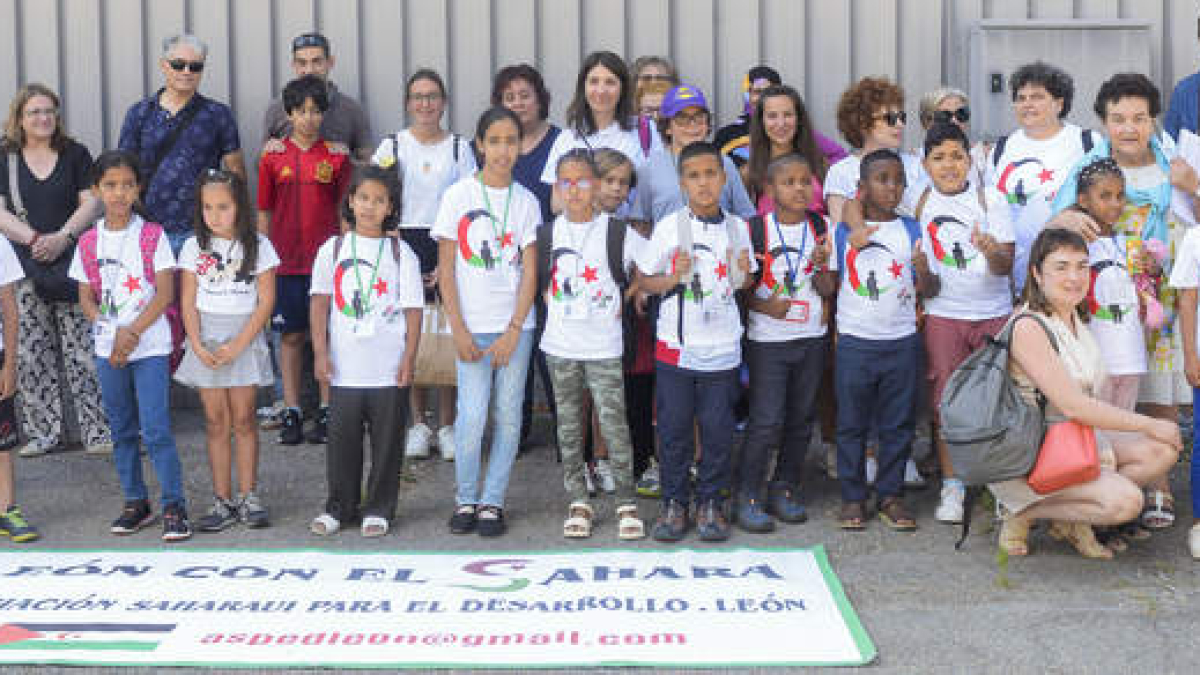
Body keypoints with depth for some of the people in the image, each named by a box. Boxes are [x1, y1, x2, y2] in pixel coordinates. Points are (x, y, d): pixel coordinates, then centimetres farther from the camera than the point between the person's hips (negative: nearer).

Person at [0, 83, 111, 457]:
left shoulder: (75, 154, 8)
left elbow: (90, 202, 2)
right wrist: (35, 239, -15)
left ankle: (97, 431, -1)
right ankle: (43, 431, 10)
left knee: (83, 351, -4)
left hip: (72, 263, -1)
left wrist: (63, 237, -14)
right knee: (32, 356, 1)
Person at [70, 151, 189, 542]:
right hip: (108, 348, 4)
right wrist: (115, 332, -10)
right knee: (122, 431, 11)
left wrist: (132, 333, -15)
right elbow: (86, 299, 6)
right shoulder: (88, 242, 6)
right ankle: (135, 502, 22)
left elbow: (164, 294, -8)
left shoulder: (152, 236, -3)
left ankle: (174, 506, -1)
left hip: (150, 347, -4)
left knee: (156, 431, -9)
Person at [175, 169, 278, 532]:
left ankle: (248, 497, 9)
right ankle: (223, 501, 8)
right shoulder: (194, 247, 4)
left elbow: (266, 301, -5)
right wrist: (198, 345, -10)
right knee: (216, 422, 4)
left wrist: (238, 345, -13)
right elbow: (188, 301, 3)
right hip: (206, 340, 2)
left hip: (245, 338, -2)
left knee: (243, 420, 0)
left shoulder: (258, 246, -2)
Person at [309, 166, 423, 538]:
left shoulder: (401, 253, 2)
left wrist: (409, 357, -4)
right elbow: (320, 303, 5)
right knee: (342, 440, 6)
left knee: (387, 440, 4)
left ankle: (378, 508, 17)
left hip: (389, 368, -1)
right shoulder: (333, 249, 6)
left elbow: (413, 309, 2)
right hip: (344, 368, 1)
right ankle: (339, 507, 20)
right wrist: (321, 351, -3)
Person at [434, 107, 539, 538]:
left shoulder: (526, 202, 6)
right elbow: (446, 270, -1)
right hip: (473, 325, -2)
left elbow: (529, 272, 2)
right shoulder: (459, 195, 0)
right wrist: (458, 329, -8)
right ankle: (466, 499, 8)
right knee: (472, 414, -10)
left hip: (515, 325, 2)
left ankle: (492, 502, 14)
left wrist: (513, 331, -8)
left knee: (508, 415, 3)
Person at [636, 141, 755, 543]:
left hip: (722, 348, 1)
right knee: (674, 429, 5)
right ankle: (674, 503, 18)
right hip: (676, 347, -1)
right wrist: (672, 279, -16)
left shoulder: (736, 227, 5)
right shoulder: (669, 227, -2)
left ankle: (710, 503, 18)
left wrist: (744, 275, -7)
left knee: (718, 430, 4)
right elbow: (645, 280, 3)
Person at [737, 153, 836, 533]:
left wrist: (820, 265, -16)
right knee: (767, 420, -8)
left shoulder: (821, 228, 4)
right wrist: (763, 306, -18)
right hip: (767, 339, -4)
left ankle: (785, 488, 24)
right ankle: (749, 497, 3)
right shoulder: (756, 229, -6)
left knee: (801, 417, 10)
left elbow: (829, 290, 3)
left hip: (812, 337, 4)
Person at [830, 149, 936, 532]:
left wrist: (923, 270, -17)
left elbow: (926, 292, 4)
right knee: (852, 422, 4)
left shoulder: (911, 231, 6)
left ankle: (891, 495, 17)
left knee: (898, 424, 6)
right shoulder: (844, 231, 2)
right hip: (855, 340, -1)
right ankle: (852, 497, 13)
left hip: (901, 341, 1)